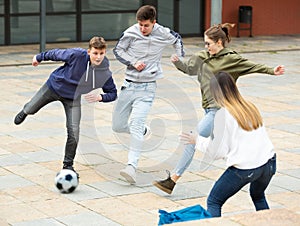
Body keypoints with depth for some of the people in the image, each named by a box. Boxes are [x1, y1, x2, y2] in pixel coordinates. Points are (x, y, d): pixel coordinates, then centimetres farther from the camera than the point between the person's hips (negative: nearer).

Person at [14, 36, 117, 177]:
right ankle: (25, 111, 57)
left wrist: (100, 97, -32)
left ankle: (68, 165, 7)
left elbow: (113, 94, -10)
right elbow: (57, 54, -14)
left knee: (74, 132, -12)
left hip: (73, 98, 1)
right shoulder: (77, 55, -32)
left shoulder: (105, 74, -25)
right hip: (54, 86, 0)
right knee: (31, 110, 17)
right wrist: (39, 57, 2)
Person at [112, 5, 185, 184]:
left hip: (147, 87, -3)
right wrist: (133, 63, -10)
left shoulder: (163, 34, -5)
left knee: (136, 126, -20)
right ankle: (144, 131, 36)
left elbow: (177, 40, 18)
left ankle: (132, 166, -25)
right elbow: (118, 50, 5)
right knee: (118, 126, 6)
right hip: (129, 84, 3)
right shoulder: (131, 33, -7)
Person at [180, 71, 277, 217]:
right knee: (258, 196, 34)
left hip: (244, 169, -6)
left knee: (213, 202, 8)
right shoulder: (251, 107, 10)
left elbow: (217, 152, -7)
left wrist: (198, 141, 9)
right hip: (269, 163, 6)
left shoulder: (223, 114, -8)